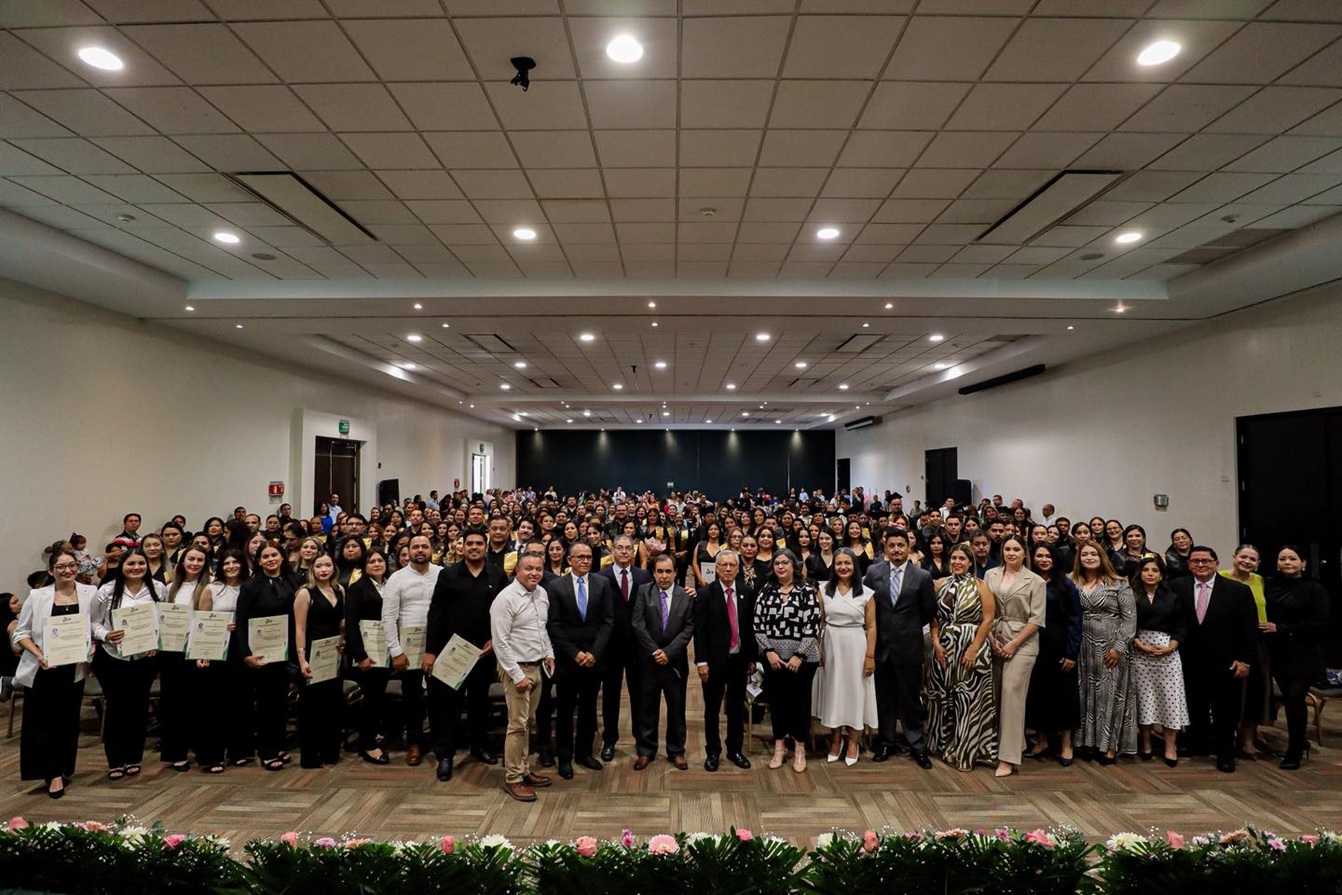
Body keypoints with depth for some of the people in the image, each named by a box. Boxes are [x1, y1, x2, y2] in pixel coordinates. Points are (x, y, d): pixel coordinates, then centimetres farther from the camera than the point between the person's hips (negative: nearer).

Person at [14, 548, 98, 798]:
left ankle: (62, 769, 25)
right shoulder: (37, 596, -3)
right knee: (42, 720, 1)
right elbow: (21, 632, -1)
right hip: (42, 670, -1)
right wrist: (38, 654, -15)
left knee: (68, 719, 10)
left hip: (74, 668, 1)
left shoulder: (90, 593, 1)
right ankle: (53, 772, 12)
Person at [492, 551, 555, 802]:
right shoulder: (506, 599, -17)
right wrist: (517, 675, -19)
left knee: (527, 722, 16)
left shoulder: (542, 594, 6)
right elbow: (500, 642, -19)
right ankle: (513, 779, 10)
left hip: (537, 666, 7)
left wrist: (549, 654, 10)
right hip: (516, 668, -7)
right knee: (518, 724, -3)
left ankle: (524, 770, 27)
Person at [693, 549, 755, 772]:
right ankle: (712, 752, 24)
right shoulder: (705, 594, -8)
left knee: (737, 707, 14)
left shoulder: (747, 593, 2)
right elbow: (699, 630, -9)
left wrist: (752, 658, 6)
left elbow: (751, 627, 6)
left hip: (739, 659, 3)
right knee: (712, 708, 9)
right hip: (714, 660, -3)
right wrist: (701, 661, -13)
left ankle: (735, 750, 29)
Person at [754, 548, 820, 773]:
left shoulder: (807, 591, -7)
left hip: (802, 658, -3)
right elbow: (758, 625, 1)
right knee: (776, 701, 10)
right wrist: (769, 652, -9)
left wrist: (799, 656, -14)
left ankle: (799, 749, 24)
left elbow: (813, 627, -11)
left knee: (800, 701, 7)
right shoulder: (766, 591, 3)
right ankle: (779, 746, 26)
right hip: (773, 657, 3)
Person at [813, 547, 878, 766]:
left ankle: (852, 742, 20)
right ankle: (836, 739, 23)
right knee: (833, 690, 9)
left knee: (854, 690, 6)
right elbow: (819, 622, 5)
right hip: (830, 645, 2)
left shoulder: (866, 593, -3)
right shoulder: (824, 590, 2)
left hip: (855, 646, -2)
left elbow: (871, 627, -2)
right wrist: (817, 649, -1)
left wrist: (870, 656, -6)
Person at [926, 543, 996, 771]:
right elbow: (933, 616, 7)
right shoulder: (941, 584, 6)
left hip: (971, 648, -3)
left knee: (968, 700, 2)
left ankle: (964, 752, 14)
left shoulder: (980, 586, -3)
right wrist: (936, 641, -7)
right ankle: (945, 746, 25)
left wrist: (973, 649, -14)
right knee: (942, 697, 10)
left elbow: (987, 619, -8)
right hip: (944, 647, 3)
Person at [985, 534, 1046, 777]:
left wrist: (1014, 643, -10)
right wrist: (992, 638, -3)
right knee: (995, 695, 6)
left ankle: (1008, 758, -7)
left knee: (1012, 695, -9)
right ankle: (994, 747, 20)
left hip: (1022, 643, -3)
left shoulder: (1035, 581, 0)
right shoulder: (990, 575, 8)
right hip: (994, 641, 3)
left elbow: (1037, 619, -4)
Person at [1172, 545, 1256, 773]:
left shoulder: (1238, 590, -5)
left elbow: (1250, 629, -4)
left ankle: (1225, 754, 21)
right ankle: (1198, 744, 30)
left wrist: (1244, 659, -7)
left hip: (1226, 663, -1)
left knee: (1226, 710, 7)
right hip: (1191, 662, 1)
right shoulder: (1177, 587, -3)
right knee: (1196, 707, 14)